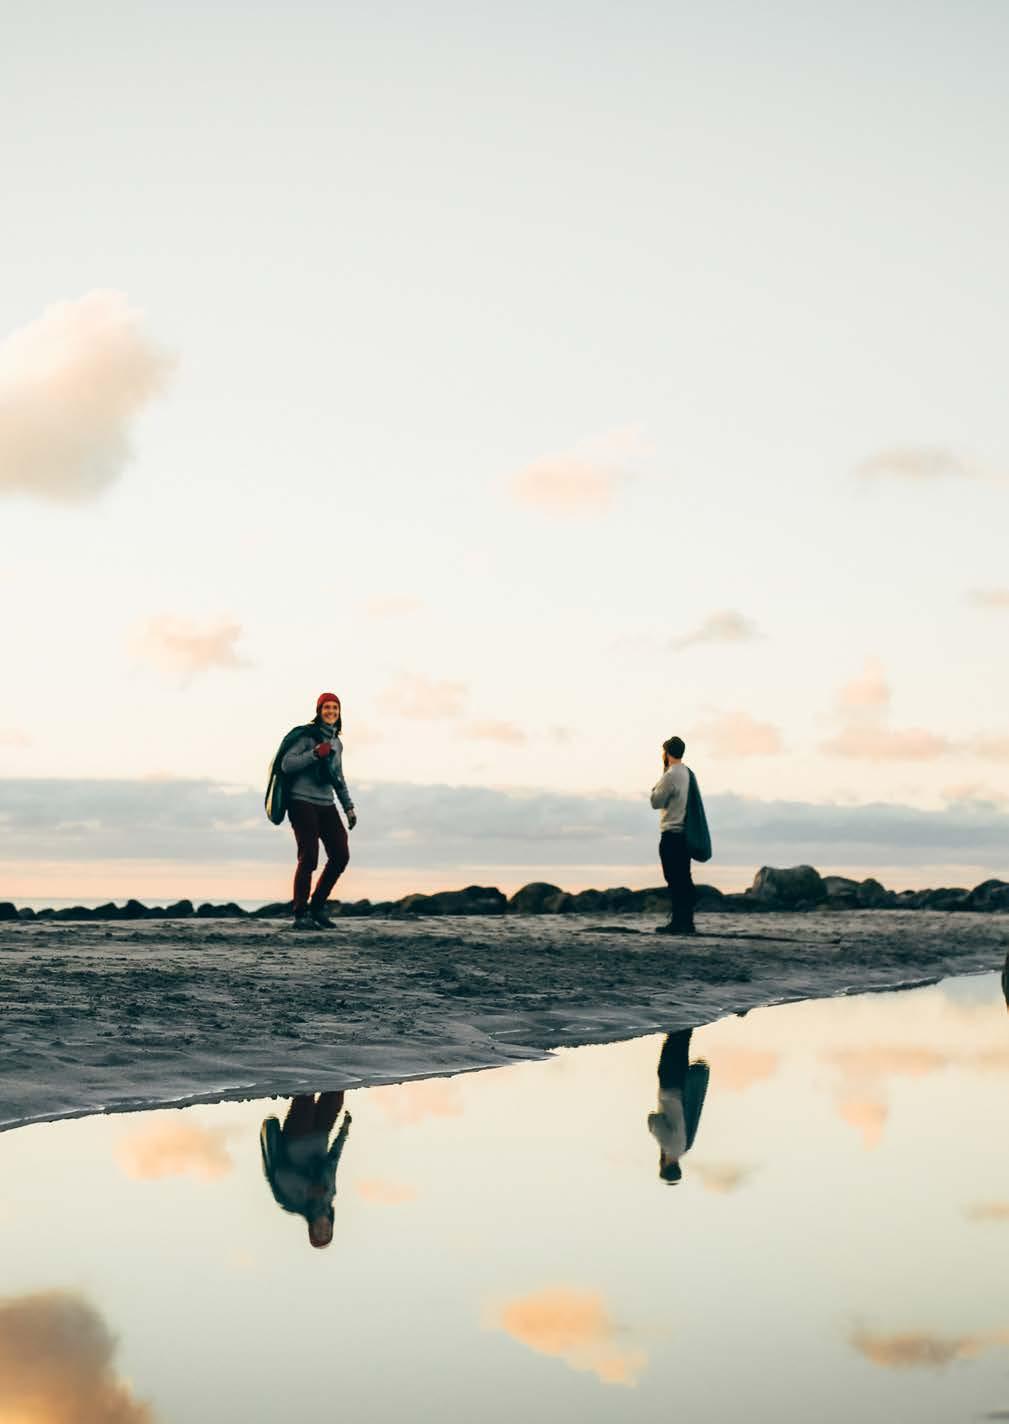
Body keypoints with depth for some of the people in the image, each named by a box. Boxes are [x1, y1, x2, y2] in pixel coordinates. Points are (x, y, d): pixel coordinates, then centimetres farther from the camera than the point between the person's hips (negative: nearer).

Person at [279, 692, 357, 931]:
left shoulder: (336, 743, 16)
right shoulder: (305, 735, -4)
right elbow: (287, 765, -12)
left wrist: (349, 807, 20)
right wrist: (315, 754, -20)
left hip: (326, 805, 7)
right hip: (302, 802, -7)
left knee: (340, 856, -3)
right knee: (309, 857, -15)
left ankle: (317, 906, 12)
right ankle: (301, 915, -6)